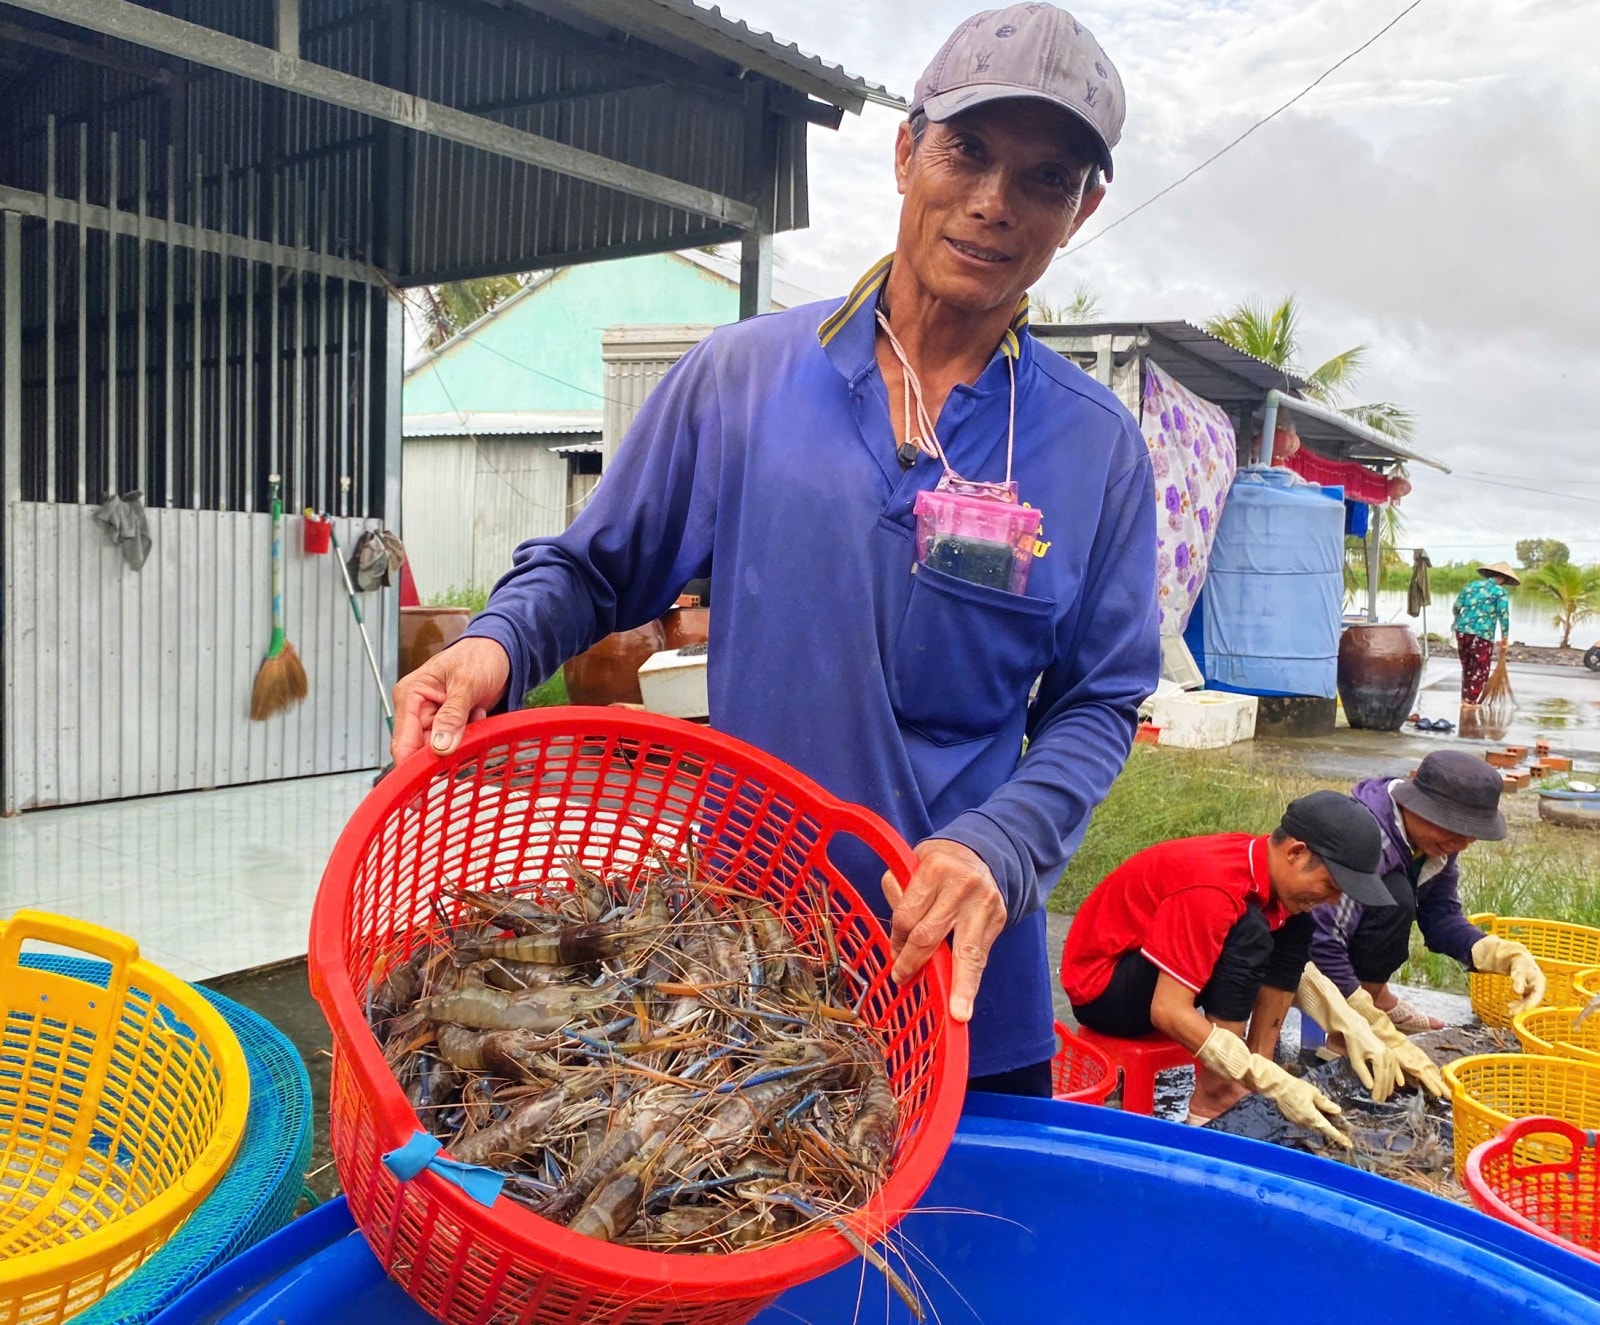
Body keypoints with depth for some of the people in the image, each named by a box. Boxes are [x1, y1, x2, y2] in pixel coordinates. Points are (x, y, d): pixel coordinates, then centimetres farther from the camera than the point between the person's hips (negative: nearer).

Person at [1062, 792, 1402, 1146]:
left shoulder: (1262, 862, -5)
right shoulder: (1213, 888, -31)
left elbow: (1292, 963, 10)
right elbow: (1169, 1012, -33)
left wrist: (1354, 1029, -5)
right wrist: (1275, 1084, -31)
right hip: (1103, 989, -9)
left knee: (1294, 930, -1)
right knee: (1245, 935, -29)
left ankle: (1251, 1083, -4)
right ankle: (1212, 1104, -20)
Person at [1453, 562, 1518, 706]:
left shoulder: (1471, 585, 13)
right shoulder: (1500, 592, -1)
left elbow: (1455, 608, 12)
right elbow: (1503, 617, -6)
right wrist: (1504, 640, 0)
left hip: (1462, 631, 5)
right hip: (1482, 635, -5)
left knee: (1467, 668, 17)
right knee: (1480, 671, 5)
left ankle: (1465, 698, 21)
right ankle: (1470, 701, 2)